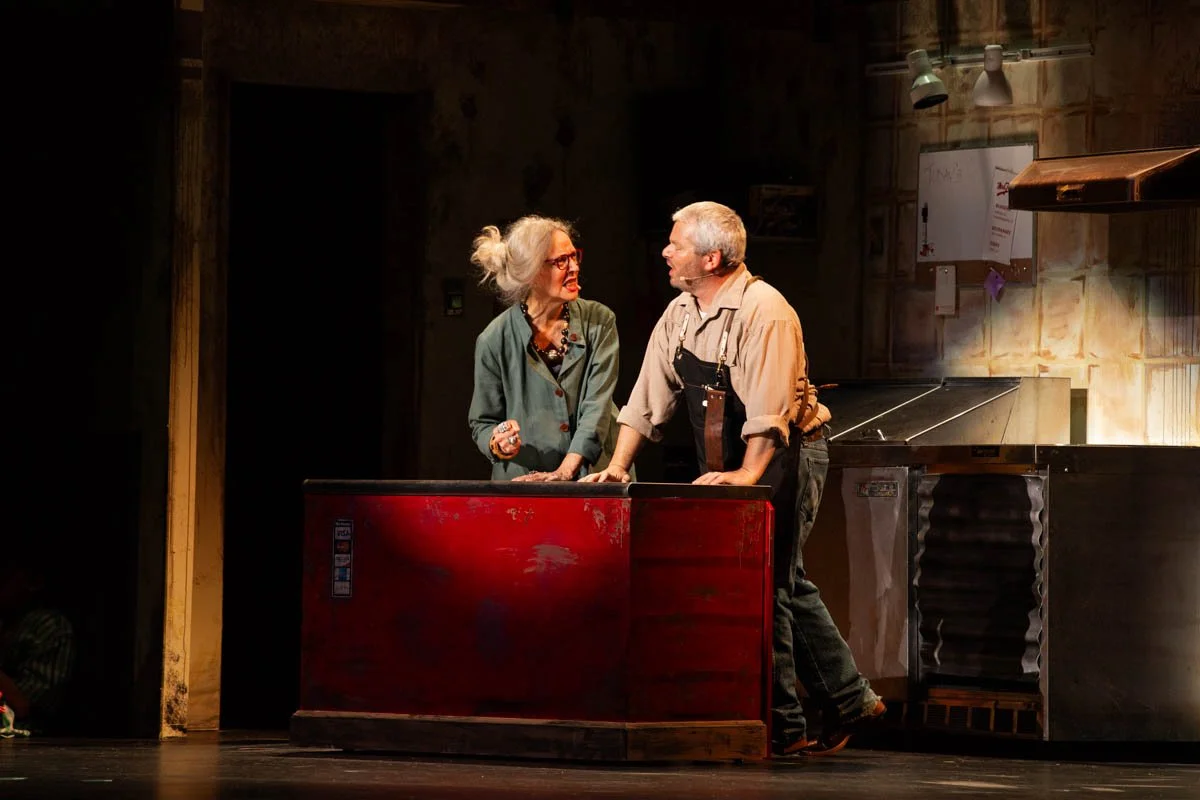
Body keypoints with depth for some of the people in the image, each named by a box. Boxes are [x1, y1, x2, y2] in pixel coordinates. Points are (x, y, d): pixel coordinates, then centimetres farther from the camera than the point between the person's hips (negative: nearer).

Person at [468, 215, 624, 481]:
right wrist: (498, 445, -14)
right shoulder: (495, 340, 0)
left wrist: (565, 471, -17)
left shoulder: (599, 322, 4)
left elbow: (597, 405, -6)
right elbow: (482, 423, 9)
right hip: (524, 481, 2)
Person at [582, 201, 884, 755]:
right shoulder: (679, 314, 5)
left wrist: (747, 475, -33)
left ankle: (781, 728, -2)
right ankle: (848, 700, 23)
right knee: (786, 587, 13)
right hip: (726, 468, 8)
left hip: (782, 455, -8)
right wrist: (618, 467, -1)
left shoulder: (764, 312, -19)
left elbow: (770, 408, -26)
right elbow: (648, 397, 6)